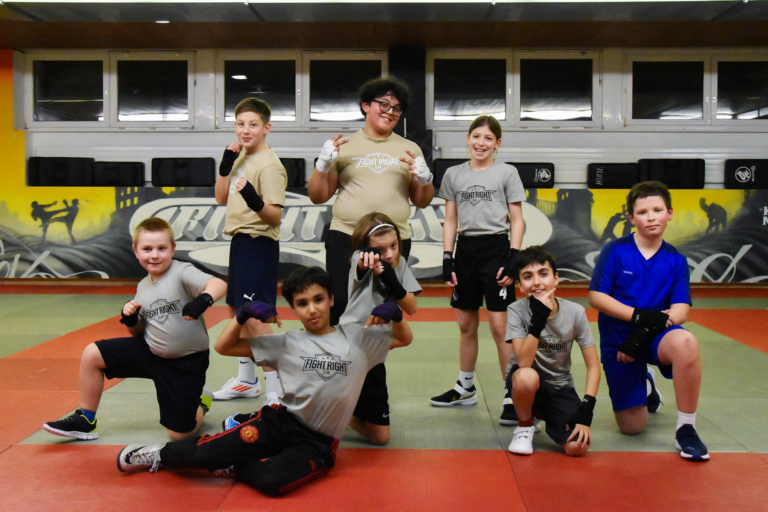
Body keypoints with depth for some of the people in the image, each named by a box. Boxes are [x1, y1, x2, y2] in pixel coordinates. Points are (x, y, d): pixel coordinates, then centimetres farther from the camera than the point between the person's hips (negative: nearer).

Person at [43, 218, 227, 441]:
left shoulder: (182, 272, -16)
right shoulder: (143, 287, 5)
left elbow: (219, 285, -33)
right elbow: (138, 332, 12)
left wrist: (203, 300, -52)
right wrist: (130, 320, -10)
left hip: (186, 362, -6)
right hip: (150, 351, 6)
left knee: (179, 433, -6)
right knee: (92, 354, 1)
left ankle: (199, 405, 30)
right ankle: (85, 420, 17)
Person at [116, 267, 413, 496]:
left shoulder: (357, 338, 7)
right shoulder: (287, 343, 6)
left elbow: (404, 339, 16)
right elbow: (224, 347, 8)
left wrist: (394, 314, -5)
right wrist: (243, 315, -9)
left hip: (317, 443, -1)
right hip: (280, 421, 1)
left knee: (271, 481, -33)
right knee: (204, 453, -17)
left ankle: (233, 464, -2)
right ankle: (161, 455, 15)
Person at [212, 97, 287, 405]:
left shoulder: (269, 165, -16)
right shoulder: (241, 157, 10)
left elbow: (275, 216, -21)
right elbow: (221, 198, 14)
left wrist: (254, 200, -40)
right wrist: (226, 164, 2)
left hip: (259, 244, -10)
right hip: (239, 241, 10)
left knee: (254, 318, -15)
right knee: (236, 310, 19)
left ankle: (275, 391, -7)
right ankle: (247, 380, 35)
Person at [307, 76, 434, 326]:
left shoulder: (409, 150, 14)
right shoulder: (343, 146, 9)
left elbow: (422, 202, 15)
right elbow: (318, 197, 8)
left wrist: (425, 179, -5)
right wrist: (322, 164, -8)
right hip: (345, 238, -1)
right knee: (339, 305, -8)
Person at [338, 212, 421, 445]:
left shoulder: (399, 264, 6)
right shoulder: (362, 262, -11)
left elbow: (411, 308, 0)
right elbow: (361, 265, -37)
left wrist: (392, 281, -19)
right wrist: (366, 259, -62)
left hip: (374, 354, 5)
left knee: (380, 436, 8)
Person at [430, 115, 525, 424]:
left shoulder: (507, 173, 2)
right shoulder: (453, 175, 10)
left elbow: (517, 221, 0)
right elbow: (450, 221, 11)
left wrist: (512, 260, -10)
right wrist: (447, 260, 2)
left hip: (496, 248, -4)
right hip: (466, 249, 4)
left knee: (499, 324, -7)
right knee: (466, 324, 11)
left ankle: (513, 394, 2)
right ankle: (465, 388, 26)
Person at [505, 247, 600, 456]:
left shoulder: (575, 312, -11)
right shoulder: (517, 311, -15)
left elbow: (593, 366, -6)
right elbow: (524, 363, -27)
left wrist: (586, 411, -16)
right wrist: (539, 318, -35)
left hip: (560, 389, 3)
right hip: (527, 384, -2)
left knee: (578, 447, -20)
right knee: (527, 376, -39)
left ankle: (545, 416, 14)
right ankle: (524, 426, -6)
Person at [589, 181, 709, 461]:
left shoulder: (676, 260, -1)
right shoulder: (616, 251, -6)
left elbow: (681, 310, -9)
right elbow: (596, 296, -10)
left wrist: (647, 330, -26)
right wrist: (639, 315, -21)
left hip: (656, 334, 0)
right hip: (617, 341, 0)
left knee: (686, 342, -38)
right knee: (631, 427, 2)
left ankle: (686, 429, -20)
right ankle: (646, 384, 39)